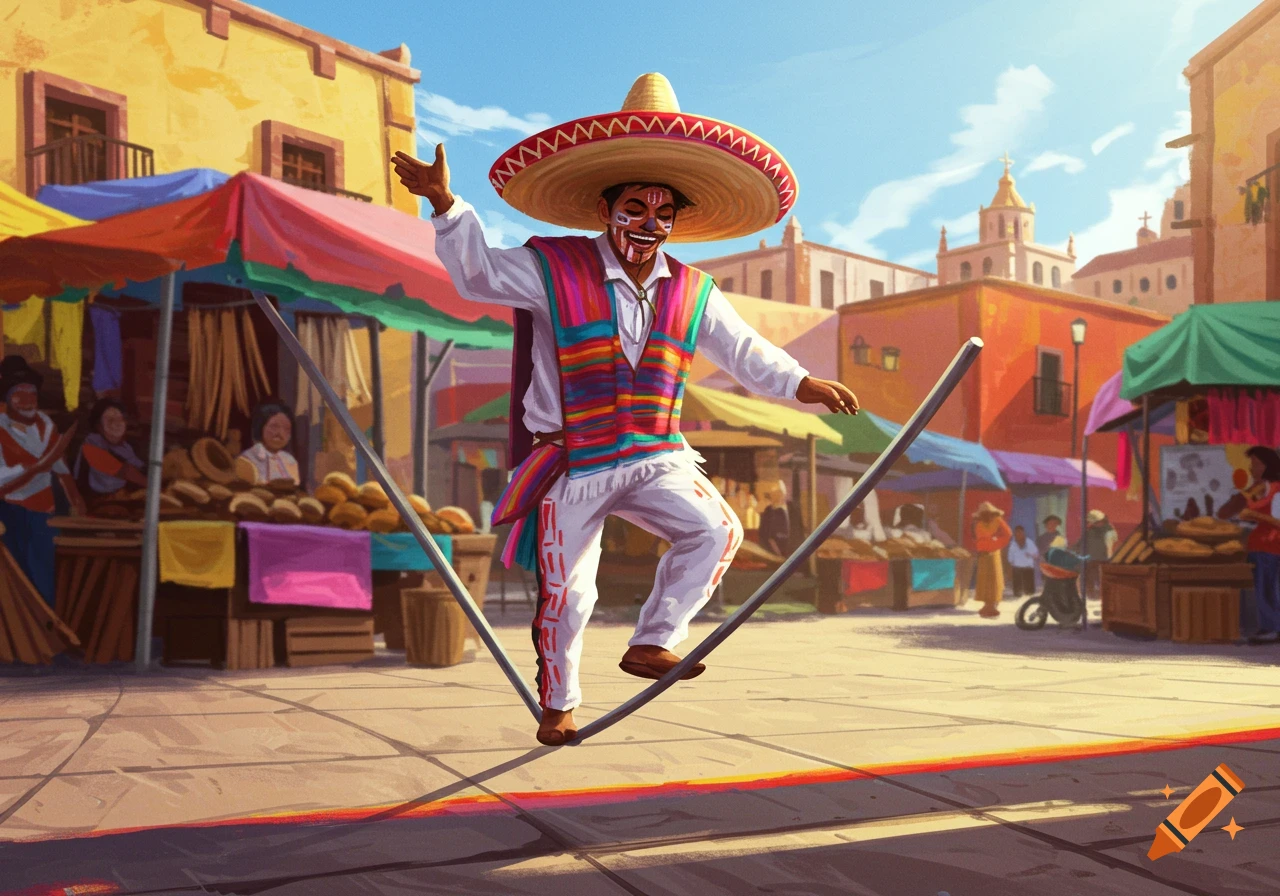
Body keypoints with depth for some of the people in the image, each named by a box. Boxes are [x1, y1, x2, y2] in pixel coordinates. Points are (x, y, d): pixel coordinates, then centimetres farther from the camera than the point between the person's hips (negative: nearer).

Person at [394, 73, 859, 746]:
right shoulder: (553, 269, -6)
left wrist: (804, 385, 2)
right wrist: (445, 204, -17)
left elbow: (745, 352, 13)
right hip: (571, 466, -3)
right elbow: (477, 274, -5)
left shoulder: (692, 294, 6)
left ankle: (652, 643, -5)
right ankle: (558, 702, 30)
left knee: (715, 531, -21)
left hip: (654, 461, 3)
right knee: (565, 595, 5)